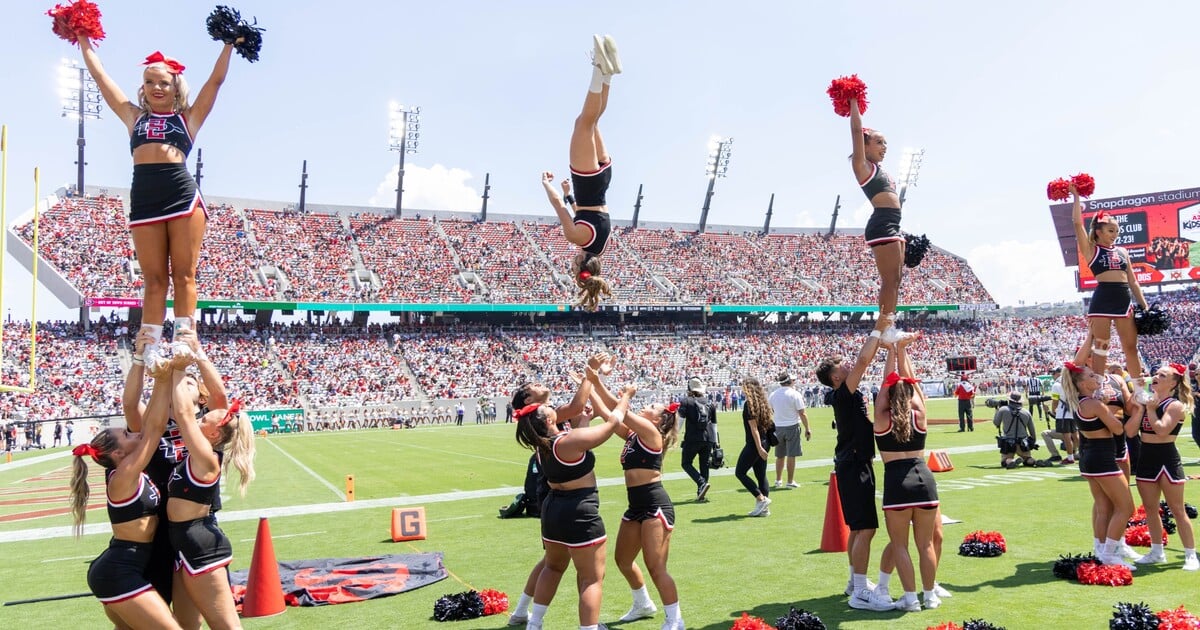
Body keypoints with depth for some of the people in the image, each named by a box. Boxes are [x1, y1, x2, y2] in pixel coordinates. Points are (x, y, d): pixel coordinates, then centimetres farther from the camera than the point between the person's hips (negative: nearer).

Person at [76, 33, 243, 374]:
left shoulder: (187, 117, 16)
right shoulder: (134, 115, 22)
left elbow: (216, 80, 13)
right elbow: (100, 76, 28)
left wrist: (230, 44, 14)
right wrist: (84, 42, 33)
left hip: (183, 195, -2)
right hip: (144, 199, 2)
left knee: (183, 275, -3)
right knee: (153, 279, 1)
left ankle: (183, 343, -5)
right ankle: (151, 349, -1)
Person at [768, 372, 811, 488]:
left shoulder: (773, 395, 2)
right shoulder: (795, 394, -11)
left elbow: (771, 412, 13)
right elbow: (802, 414, -11)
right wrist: (807, 428, -5)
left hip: (778, 427, 4)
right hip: (792, 426, -4)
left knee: (780, 456, 14)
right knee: (791, 455, 2)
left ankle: (778, 480, 21)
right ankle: (790, 481, 6)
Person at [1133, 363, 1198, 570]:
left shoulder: (1175, 405, -9)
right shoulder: (1147, 399, 8)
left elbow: (1162, 430, -25)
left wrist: (1150, 409, -15)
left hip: (1167, 459, -7)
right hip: (1146, 458, 7)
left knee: (1177, 510, -1)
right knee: (1150, 509, 13)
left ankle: (1191, 555, 9)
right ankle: (1157, 552, 24)